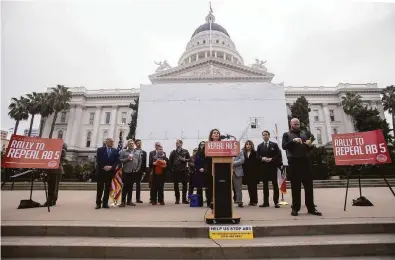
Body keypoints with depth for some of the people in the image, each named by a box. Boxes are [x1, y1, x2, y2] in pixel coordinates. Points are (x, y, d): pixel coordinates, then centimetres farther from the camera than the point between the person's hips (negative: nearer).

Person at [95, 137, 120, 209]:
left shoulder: (115, 151, 9)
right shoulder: (100, 149, 4)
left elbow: (117, 161, 2)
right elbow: (98, 160, -4)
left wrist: (111, 167, -12)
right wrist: (103, 167, -14)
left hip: (110, 171, 2)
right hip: (101, 171, -2)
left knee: (108, 188, 5)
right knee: (100, 188, 2)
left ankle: (105, 203, 12)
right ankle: (98, 203, 10)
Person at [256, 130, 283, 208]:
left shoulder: (274, 145, 6)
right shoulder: (259, 146, 12)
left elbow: (278, 155, -2)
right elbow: (257, 156, 4)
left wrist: (272, 159, -15)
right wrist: (262, 158, -16)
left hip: (273, 166, -2)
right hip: (263, 167, 2)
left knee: (275, 184, 1)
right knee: (265, 185, 6)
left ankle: (276, 202, 8)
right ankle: (266, 202, 13)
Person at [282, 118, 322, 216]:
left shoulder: (305, 133, 17)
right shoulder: (286, 134, 6)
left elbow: (309, 148, 17)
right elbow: (284, 146, -7)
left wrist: (310, 145, -5)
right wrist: (293, 141, -20)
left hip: (305, 161, 4)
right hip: (293, 162, -3)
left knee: (309, 185, 5)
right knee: (295, 186, 2)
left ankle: (311, 208, 15)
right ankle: (295, 208, 10)